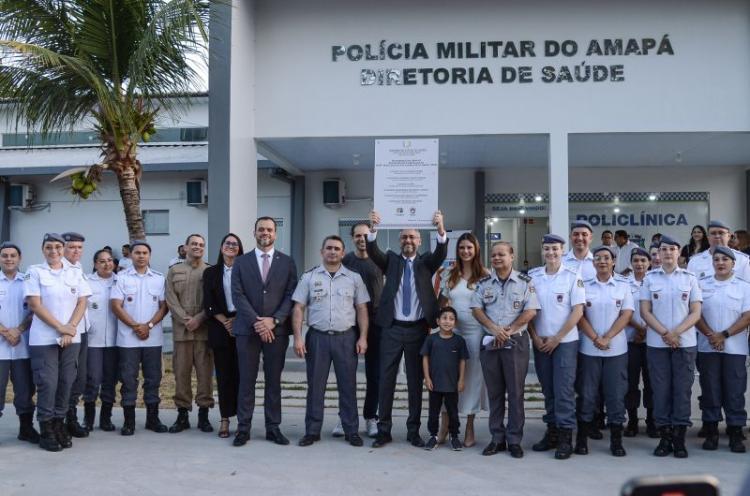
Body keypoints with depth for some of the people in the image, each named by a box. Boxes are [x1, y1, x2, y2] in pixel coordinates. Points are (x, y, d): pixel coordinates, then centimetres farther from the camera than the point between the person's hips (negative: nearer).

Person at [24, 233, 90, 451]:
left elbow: (82, 303, 6)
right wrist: (60, 328, -12)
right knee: (47, 382, -3)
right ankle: (46, 429, 6)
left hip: (71, 338, 3)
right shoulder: (35, 272, 0)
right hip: (44, 339, -3)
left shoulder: (75, 273, 10)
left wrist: (70, 329, -8)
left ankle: (59, 423, 17)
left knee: (66, 382, 5)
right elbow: (35, 304, -7)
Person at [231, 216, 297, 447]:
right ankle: (243, 428, 10)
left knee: (274, 381, 6)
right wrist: (256, 322, -12)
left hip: (276, 330, 0)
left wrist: (273, 320, -12)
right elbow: (238, 295, -2)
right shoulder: (241, 262, 7)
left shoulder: (287, 262, 7)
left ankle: (273, 428, 13)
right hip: (247, 329, 0)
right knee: (246, 381, 3)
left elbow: (290, 295, 1)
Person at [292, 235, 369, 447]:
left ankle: (351, 431, 13)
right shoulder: (309, 277, 4)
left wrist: (363, 337, -2)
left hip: (346, 337, 0)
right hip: (317, 337, 0)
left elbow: (362, 309, 6)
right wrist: (298, 337, -6)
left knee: (348, 386, 4)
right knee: (315, 386, 5)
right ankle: (312, 430, 14)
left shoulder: (354, 278, 6)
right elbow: (298, 308, 2)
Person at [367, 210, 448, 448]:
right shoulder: (391, 260, 8)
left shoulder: (426, 263, 7)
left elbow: (441, 252, -12)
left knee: (416, 381, 6)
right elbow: (373, 251, -10)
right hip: (392, 328, 0)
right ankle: (384, 430, 11)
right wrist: (373, 228, -29)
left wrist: (441, 228, -32)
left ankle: (413, 431, 15)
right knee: (386, 380, 2)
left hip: (418, 329, 0)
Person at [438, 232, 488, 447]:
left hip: (476, 333, -2)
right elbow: (441, 303, 15)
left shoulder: (484, 276, -1)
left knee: (473, 377, 5)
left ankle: (469, 430, 18)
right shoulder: (449, 275, 8)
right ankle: (444, 427, 11)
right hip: (452, 331, 2)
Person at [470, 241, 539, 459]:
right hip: (489, 342, 3)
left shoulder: (525, 282, 1)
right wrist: (494, 328, -12)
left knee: (515, 392, 1)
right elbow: (476, 309, 3)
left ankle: (514, 440, 9)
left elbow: (531, 311, -6)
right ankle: (497, 438, 16)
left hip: (516, 342, -3)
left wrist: (508, 330, -11)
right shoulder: (483, 283, 9)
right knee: (494, 392, 8)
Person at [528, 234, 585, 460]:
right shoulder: (532, 276, 4)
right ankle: (552, 431, 21)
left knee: (564, 390, -3)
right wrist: (535, 337, -2)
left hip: (565, 341, -3)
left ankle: (565, 437, 4)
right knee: (548, 389, 10)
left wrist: (557, 338, -9)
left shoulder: (572, 276, -5)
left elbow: (578, 311, -7)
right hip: (540, 342, 3)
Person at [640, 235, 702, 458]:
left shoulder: (689, 278, 4)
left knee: (682, 389, 1)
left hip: (685, 343, 0)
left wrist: (676, 332, -13)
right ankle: (664, 437, 9)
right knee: (660, 389, 2)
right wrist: (665, 333, -11)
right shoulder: (650, 278, 4)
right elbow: (645, 311, 1)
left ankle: (679, 438, 8)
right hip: (656, 343, 0)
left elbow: (696, 312, 0)